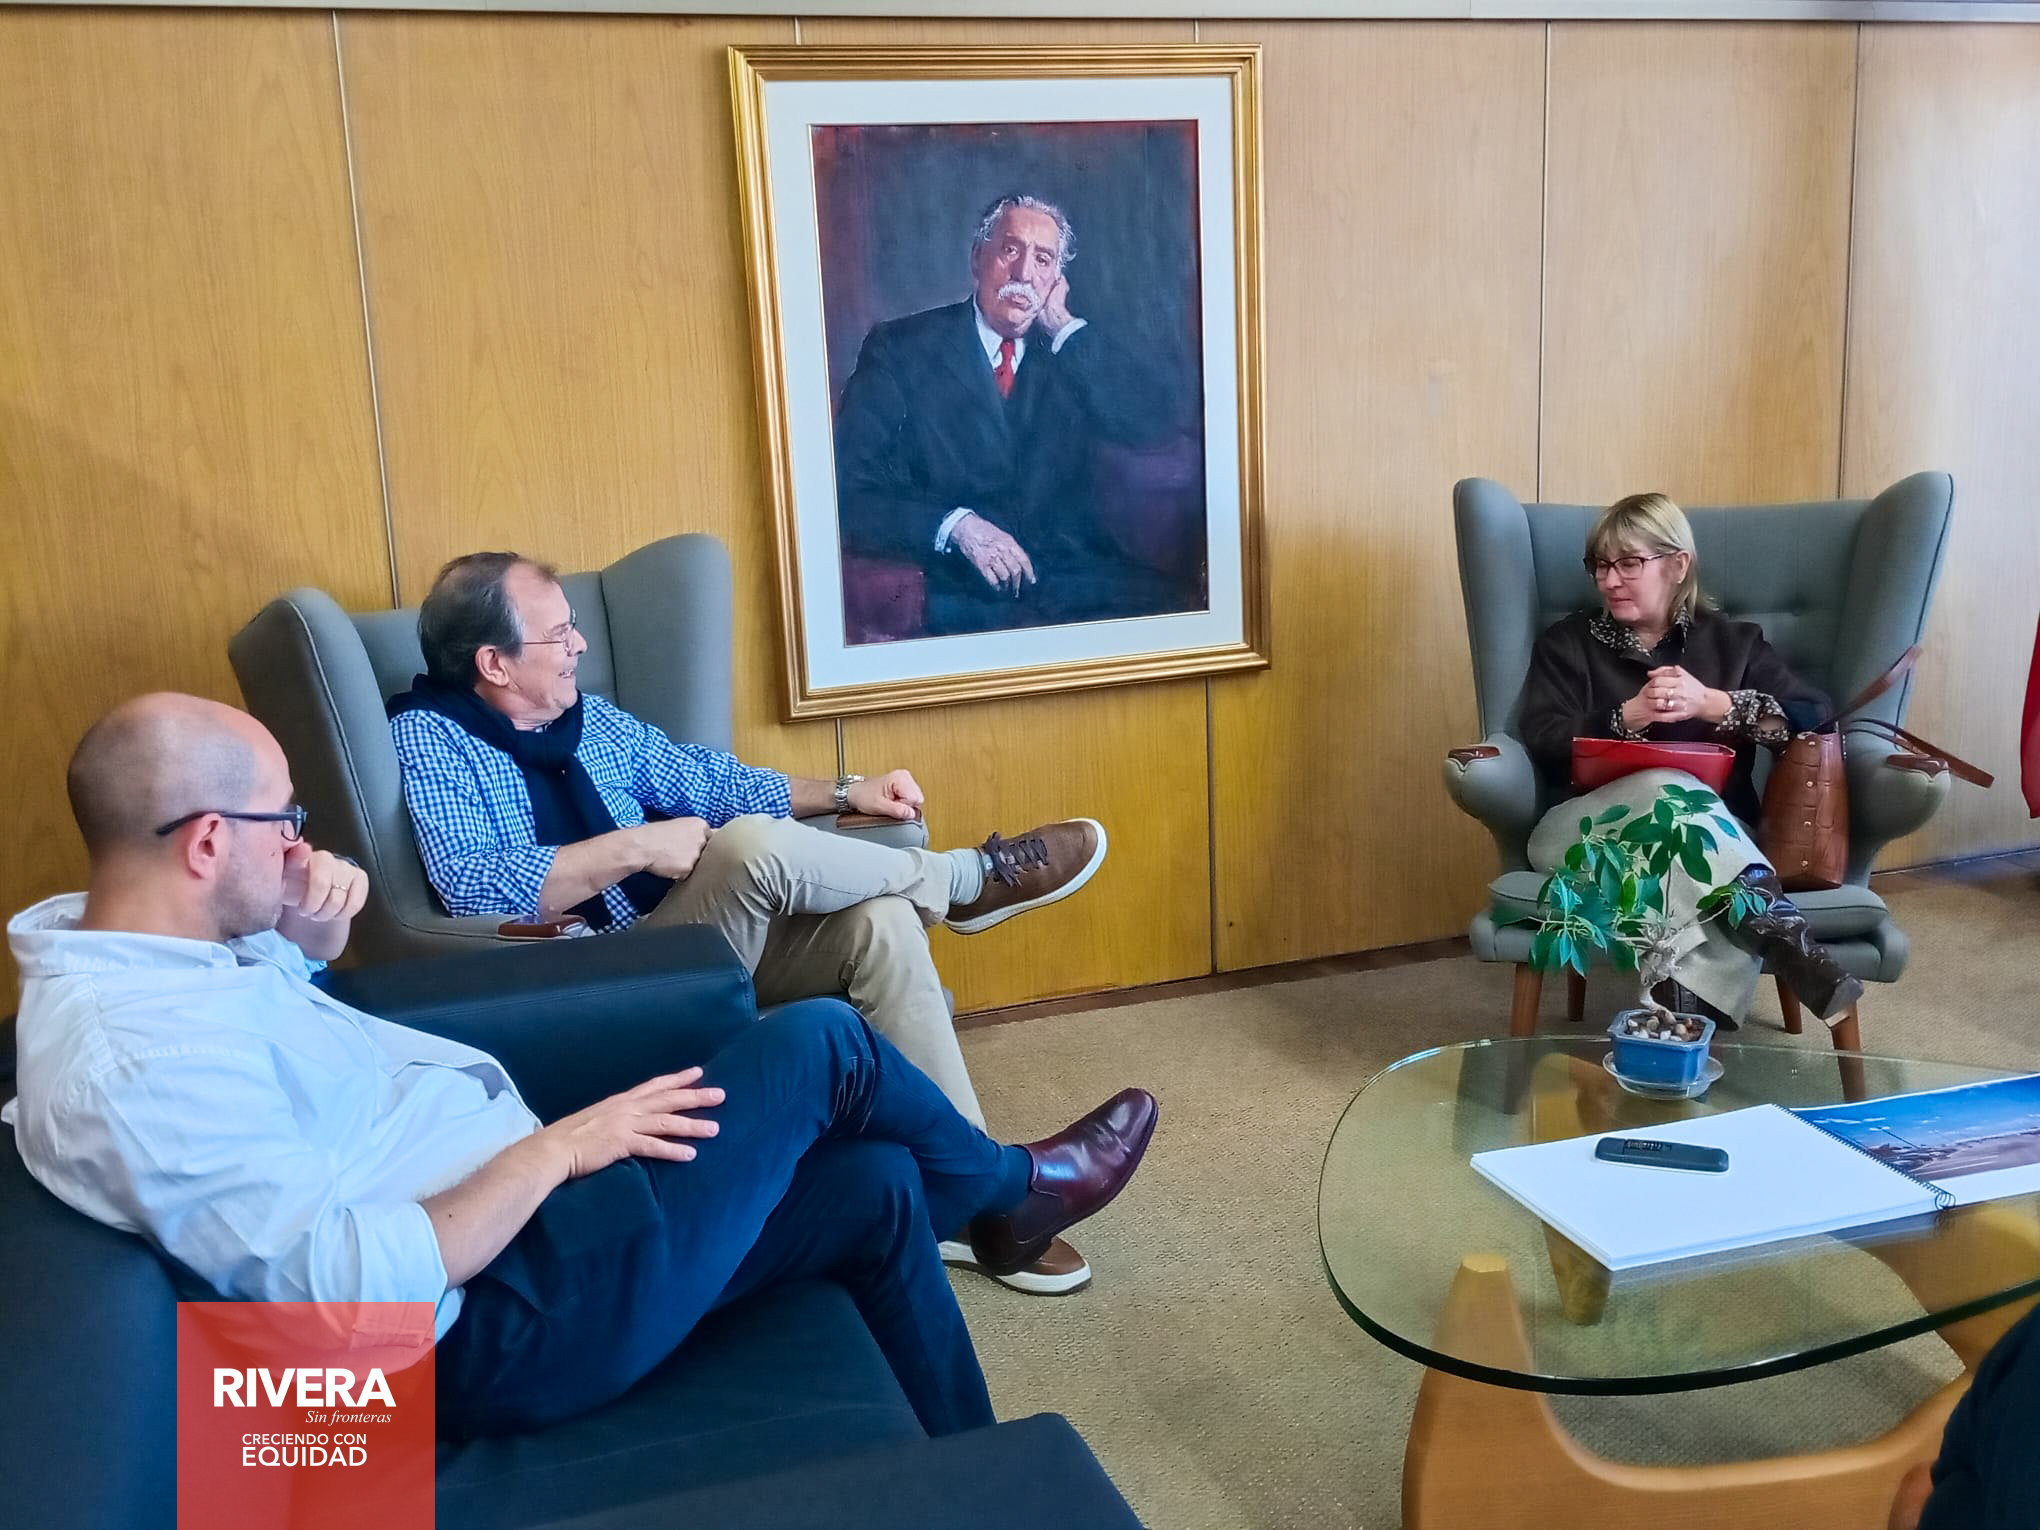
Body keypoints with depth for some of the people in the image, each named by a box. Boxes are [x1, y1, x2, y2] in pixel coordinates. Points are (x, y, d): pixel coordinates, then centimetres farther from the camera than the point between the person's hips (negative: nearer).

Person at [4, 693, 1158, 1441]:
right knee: (818, 1044, -7)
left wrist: (313, 928, 3)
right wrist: (558, 1148, -21)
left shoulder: (123, 945, 3)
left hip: (505, 1216, 10)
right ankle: (1012, 1190, 24)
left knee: (875, 1187, 10)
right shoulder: (138, 1062, -27)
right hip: (511, 1318, -10)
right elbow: (366, 1294, -31)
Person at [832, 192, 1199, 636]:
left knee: (1193, 612, -21)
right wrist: (955, 525, -20)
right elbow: (850, 486, -5)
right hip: (965, 594, -4)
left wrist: (1064, 326, 1)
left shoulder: (1070, 352, 16)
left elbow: (1159, 425, 0)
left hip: (1080, 578, 4)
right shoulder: (899, 348, 5)